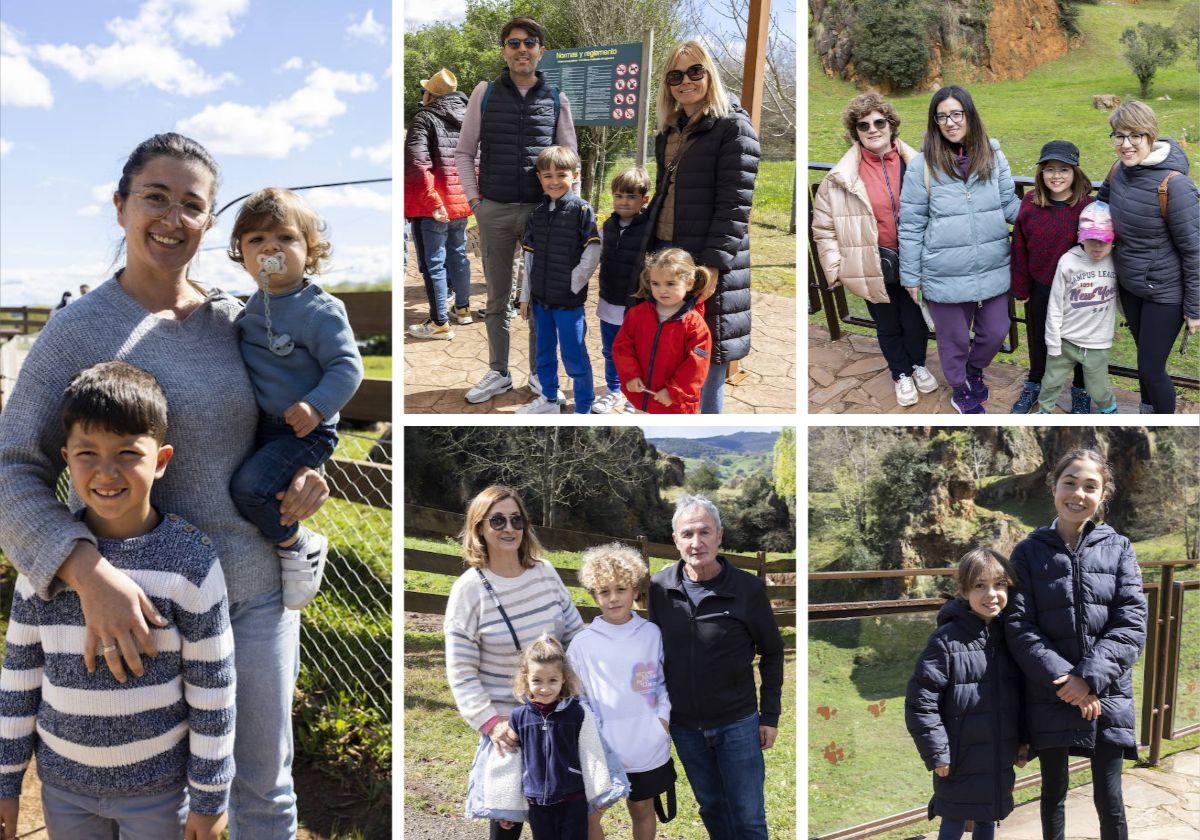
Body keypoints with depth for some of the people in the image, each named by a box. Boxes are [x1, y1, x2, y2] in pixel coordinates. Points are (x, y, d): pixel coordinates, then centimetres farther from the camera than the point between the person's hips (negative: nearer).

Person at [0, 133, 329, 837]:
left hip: (259, 587, 4)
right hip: (145, 601, -3)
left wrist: (306, 472, -7)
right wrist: (88, 571, -33)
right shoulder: (79, 331, -11)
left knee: (265, 782, 15)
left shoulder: (232, 319, 2)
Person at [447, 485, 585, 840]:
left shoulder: (545, 572, -1)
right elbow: (461, 674, -11)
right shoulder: (469, 589, -12)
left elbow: (577, 636, 8)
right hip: (508, 723, -3)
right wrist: (490, 723, -20)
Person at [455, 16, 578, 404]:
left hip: (542, 209, 0)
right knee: (497, 298, 9)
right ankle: (498, 372, 21)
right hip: (494, 211, 0)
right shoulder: (485, 93, 3)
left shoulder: (556, 98, 4)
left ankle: (539, 372, 19)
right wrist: (473, 198, 0)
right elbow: (464, 152, 8)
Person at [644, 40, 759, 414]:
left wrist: (712, 264, -20)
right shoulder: (669, 133, 18)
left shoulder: (733, 127, -6)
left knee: (705, 369, -3)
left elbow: (734, 204, -13)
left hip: (707, 263, -7)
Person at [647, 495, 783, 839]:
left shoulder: (748, 588, -13)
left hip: (737, 723, -3)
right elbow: (653, 650, 7)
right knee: (711, 808, 18)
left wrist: (770, 716, -1)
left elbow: (772, 652, -2)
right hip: (684, 726, 3)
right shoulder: (659, 587, -6)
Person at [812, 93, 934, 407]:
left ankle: (918, 365, 46)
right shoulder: (841, 178, -10)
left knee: (916, 321, 17)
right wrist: (836, 268, -8)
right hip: (874, 268, -1)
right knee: (888, 326, 17)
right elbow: (824, 227, -4)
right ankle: (901, 374, 41)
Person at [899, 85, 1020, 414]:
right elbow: (911, 225, -5)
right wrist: (911, 276, -3)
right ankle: (960, 388, 41)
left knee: (995, 331, 17)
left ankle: (975, 368, 48)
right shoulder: (922, 165, -9)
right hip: (946, 275, -3)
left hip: (993, 270, 3)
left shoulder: (994, 157, -1)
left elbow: (1010, 204, 5)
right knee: (954, 338, 15)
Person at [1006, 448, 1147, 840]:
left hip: (1107, 697, 0)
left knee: (1110, 800, 4)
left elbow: (1132, 623, -5)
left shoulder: (1118, 548, 3)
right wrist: (1065, 679, -17)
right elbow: (1019, 627, -6)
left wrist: (1091, 677, -17)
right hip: (1050, 696, 0)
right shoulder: (1029, 551, 1)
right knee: (1053, 792, 13)